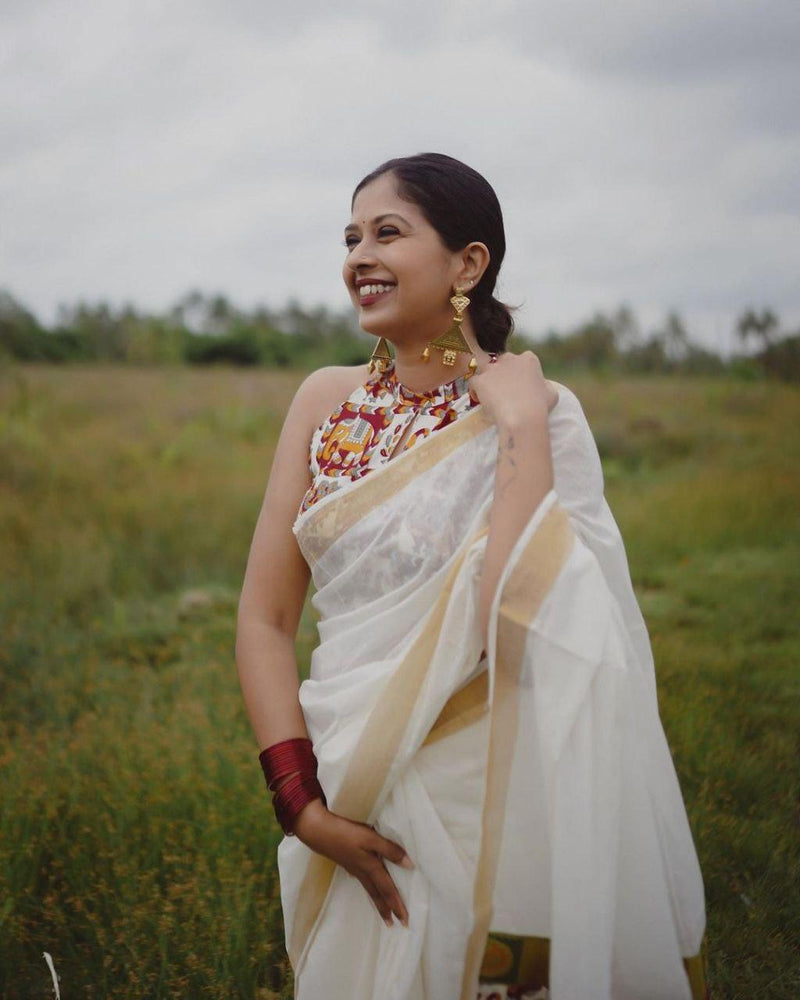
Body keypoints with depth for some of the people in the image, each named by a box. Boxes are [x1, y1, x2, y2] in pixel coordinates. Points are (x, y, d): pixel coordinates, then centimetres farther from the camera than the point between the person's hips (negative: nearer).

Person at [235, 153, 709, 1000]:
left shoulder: (540, 411, -10)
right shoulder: (327, 400, 1)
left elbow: (511, 621, -23)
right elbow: (264, 620, -2)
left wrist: (520, 427, -21)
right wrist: (304, 803, -11)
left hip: (483, 800, -3)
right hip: (347, 804, 4)